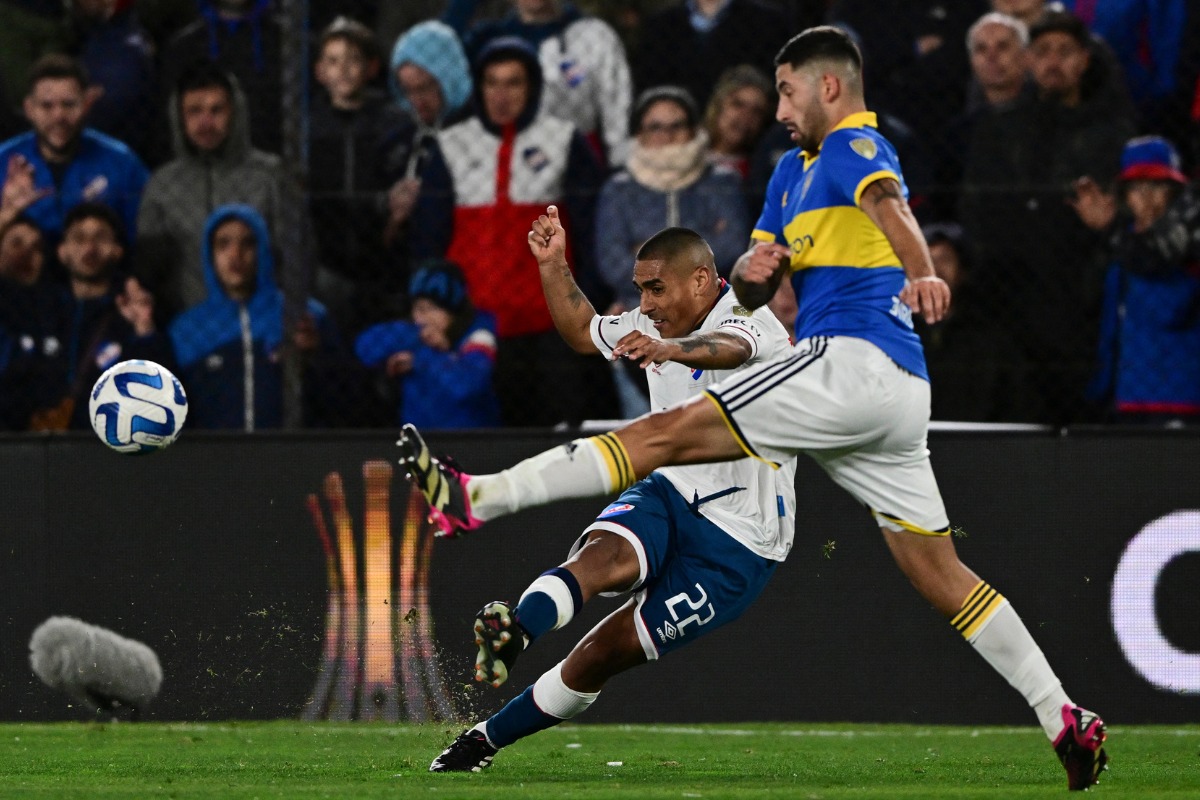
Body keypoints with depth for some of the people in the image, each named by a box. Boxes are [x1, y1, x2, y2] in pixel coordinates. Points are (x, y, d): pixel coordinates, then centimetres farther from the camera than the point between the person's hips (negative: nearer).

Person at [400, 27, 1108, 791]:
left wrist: (921, 275, -49)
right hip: (898, 391, 10)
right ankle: (1066, 720, 5)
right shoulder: (795, 171, 27)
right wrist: (753, 270, -2)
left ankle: (474, 499, -19)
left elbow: (888, 204, -26)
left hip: (851, 361, -10)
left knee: (670, 433, -13)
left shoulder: (855, 146, -2)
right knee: (938, 571, 8)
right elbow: (751, 293, 24)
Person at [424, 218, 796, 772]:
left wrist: (669, 349, -63)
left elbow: (727, 349, -42)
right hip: (669, 495, 6)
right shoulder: (655, 326, 11)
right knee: (605, 553, -31)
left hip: (734, 545, -6)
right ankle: (513, 633, -57)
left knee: (601, 655, -10)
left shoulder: (748, 321, -16)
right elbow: (582, 332, 29)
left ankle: (487, 737, -3)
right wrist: (553, 265, 13)